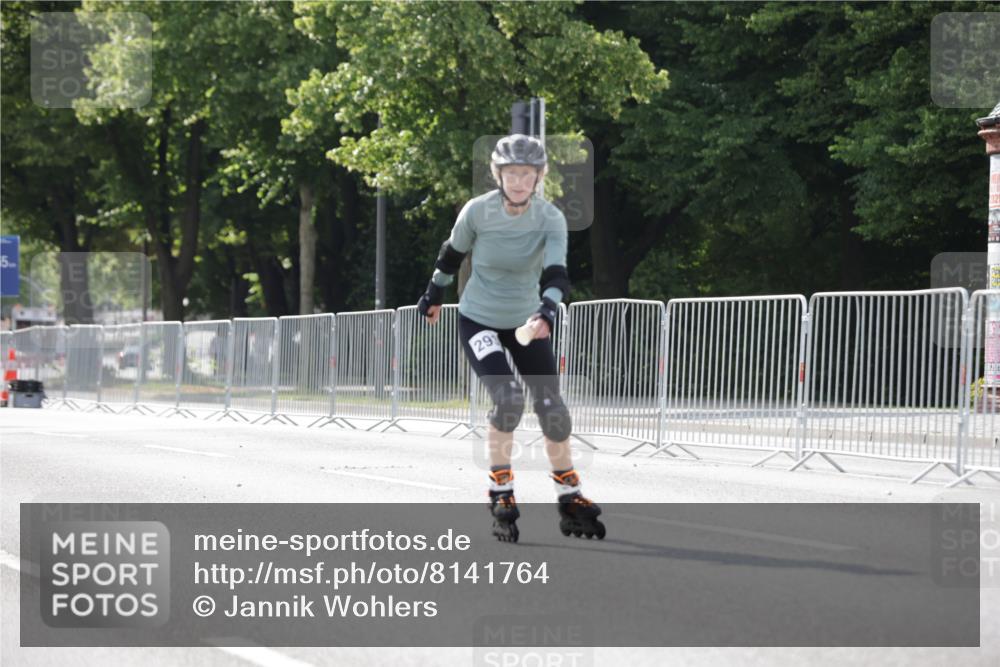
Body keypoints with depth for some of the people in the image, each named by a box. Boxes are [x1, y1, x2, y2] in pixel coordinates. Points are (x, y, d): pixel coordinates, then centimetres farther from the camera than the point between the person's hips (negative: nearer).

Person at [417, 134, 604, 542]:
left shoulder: (550, 219, -15)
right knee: (508, 398, -23)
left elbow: (556, 273, -28)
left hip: (527, 322, 2)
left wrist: (546, 311, -46)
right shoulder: (477, 211, -17)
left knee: (551, 406, -5)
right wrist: (434, 294, 16)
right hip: (478, 321, -2)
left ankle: (570, 498, 13)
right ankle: (500, 492, -7)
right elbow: (452, 254, 3)